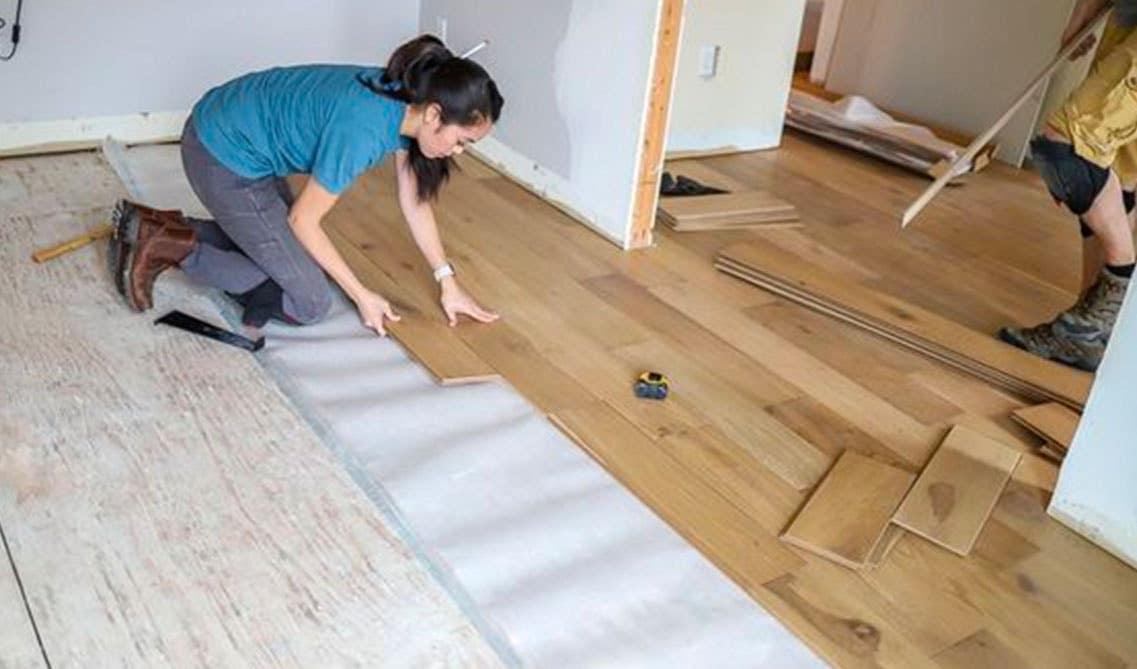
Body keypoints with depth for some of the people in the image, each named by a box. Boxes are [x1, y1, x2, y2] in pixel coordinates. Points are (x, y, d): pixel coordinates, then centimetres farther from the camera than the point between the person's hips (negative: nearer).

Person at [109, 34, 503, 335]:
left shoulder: (403, 105, -7)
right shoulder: (360, 129, -32)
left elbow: (415, 203, 4)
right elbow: (303, 219, -20)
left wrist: (448, 282, 2)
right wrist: (361, 295, -12)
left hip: (235, 138, 9)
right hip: (223, 157, -9)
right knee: (309, 303, -3)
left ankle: (158, 229, 19)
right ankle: (169, 247, -2)